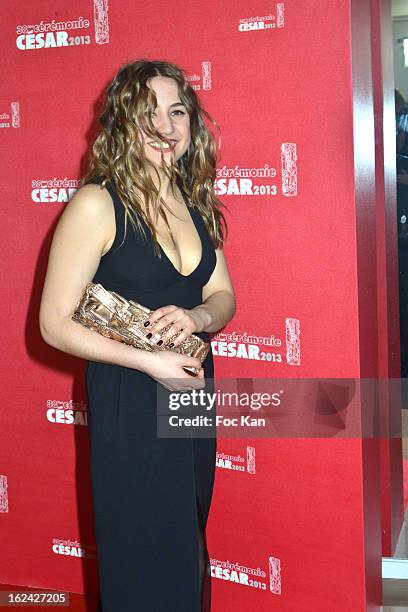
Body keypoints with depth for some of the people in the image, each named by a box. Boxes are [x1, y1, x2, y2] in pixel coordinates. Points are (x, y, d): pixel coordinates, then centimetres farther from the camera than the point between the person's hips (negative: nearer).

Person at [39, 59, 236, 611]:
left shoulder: (195, 203, 5)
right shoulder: (97, 204, -16)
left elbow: (222, 296, 10)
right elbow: (55, 323, -16)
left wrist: (195, 317, -13)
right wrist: (150, 362, -21)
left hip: (193, 391, 7)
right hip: (128, 405, -6)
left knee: (189, 546, 22)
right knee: (142, 560, 8)